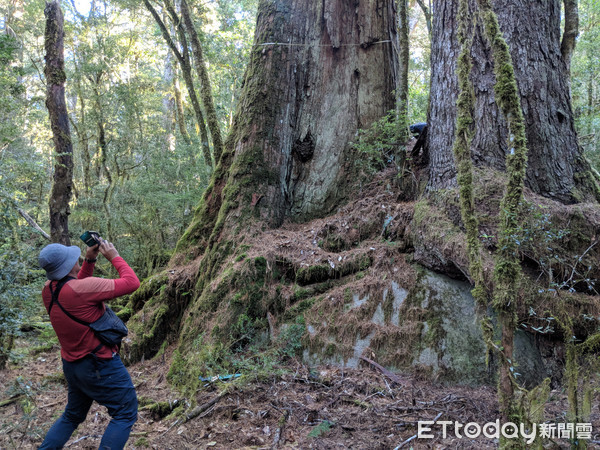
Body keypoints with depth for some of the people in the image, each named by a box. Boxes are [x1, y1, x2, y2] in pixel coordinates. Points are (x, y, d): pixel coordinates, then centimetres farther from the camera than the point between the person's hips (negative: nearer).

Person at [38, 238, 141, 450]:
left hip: (72, 365, 9)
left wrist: (89, 260, 6)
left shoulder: (48, 290, -3)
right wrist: (115, 257, -9)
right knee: (125, 414, 6)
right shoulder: (82, 287, -28)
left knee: (72, 415, 28)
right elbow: (131, 283, -23)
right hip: (101, 365, -8)